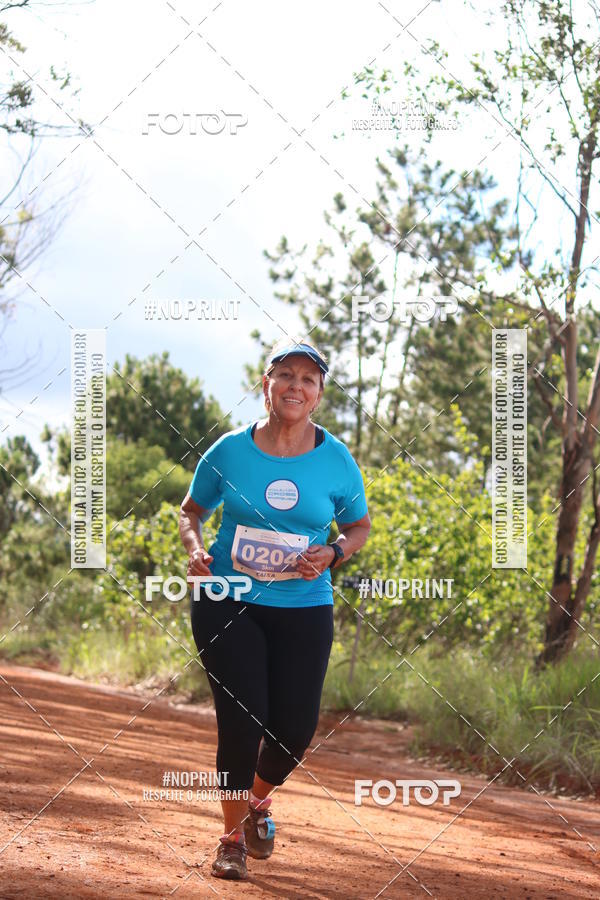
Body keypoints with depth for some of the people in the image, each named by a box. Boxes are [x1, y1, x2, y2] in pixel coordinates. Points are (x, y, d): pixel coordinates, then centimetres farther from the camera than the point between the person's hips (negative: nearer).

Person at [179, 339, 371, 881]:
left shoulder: (337, 460, 0)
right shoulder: (229, 451, -2)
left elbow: (359, 526, 12)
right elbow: (192, 511, 12)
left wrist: (333, 555, -9)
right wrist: (196, 551, -9)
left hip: (304, 609, 2)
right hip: (228, 603, -1)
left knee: (296, 727, 0)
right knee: (242, 719, -9)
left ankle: (259, 800, 34)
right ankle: (233, 837, 12)